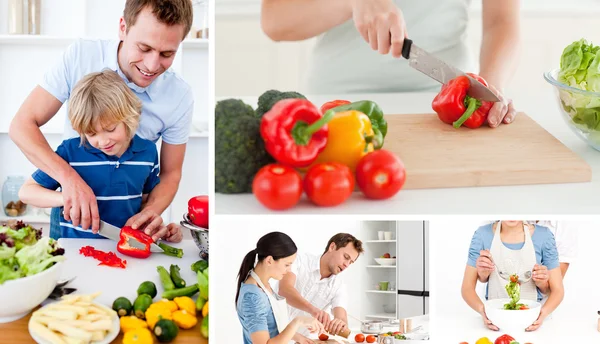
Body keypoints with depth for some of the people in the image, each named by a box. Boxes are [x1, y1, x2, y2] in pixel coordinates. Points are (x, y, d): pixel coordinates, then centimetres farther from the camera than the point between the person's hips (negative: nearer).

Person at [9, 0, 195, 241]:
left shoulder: (180, 96, -16)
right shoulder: (80, 56, -17)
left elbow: (170, 173, -5)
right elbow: (22, 124, -16)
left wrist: (150, 212, -26)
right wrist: (68, 176, -32)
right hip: (71, 206, -1)